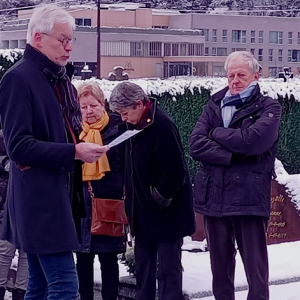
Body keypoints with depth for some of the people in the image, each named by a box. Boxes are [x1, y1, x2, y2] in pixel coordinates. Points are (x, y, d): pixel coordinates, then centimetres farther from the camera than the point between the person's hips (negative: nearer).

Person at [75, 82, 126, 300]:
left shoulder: (117, 128, -3)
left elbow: (127, 166, -3)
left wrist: (125, 199, -8)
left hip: (110, 203, -3)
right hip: (82, 204, 3)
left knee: (108, 256, 3)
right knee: (83, 256, 8)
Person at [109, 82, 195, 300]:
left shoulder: (162, 126, -21)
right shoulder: (134, 125, 5)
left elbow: (175, 173, -23)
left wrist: (159, 198, -14)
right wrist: (132, 204, 8)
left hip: (167, 213, -8)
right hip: (143, 212, 9)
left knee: (168, 268, -1)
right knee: (143, 266, 15)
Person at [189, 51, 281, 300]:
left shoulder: (268, 108, 1)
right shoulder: (214, 106, 11)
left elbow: (255, 139, -19)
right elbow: (196, 145, -3)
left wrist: (216, 133, -6)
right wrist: (234, 156, -14)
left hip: (249, 198, -4)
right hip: (214, 197, 4)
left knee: (256, 267, -1)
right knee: (220, 267, 14)